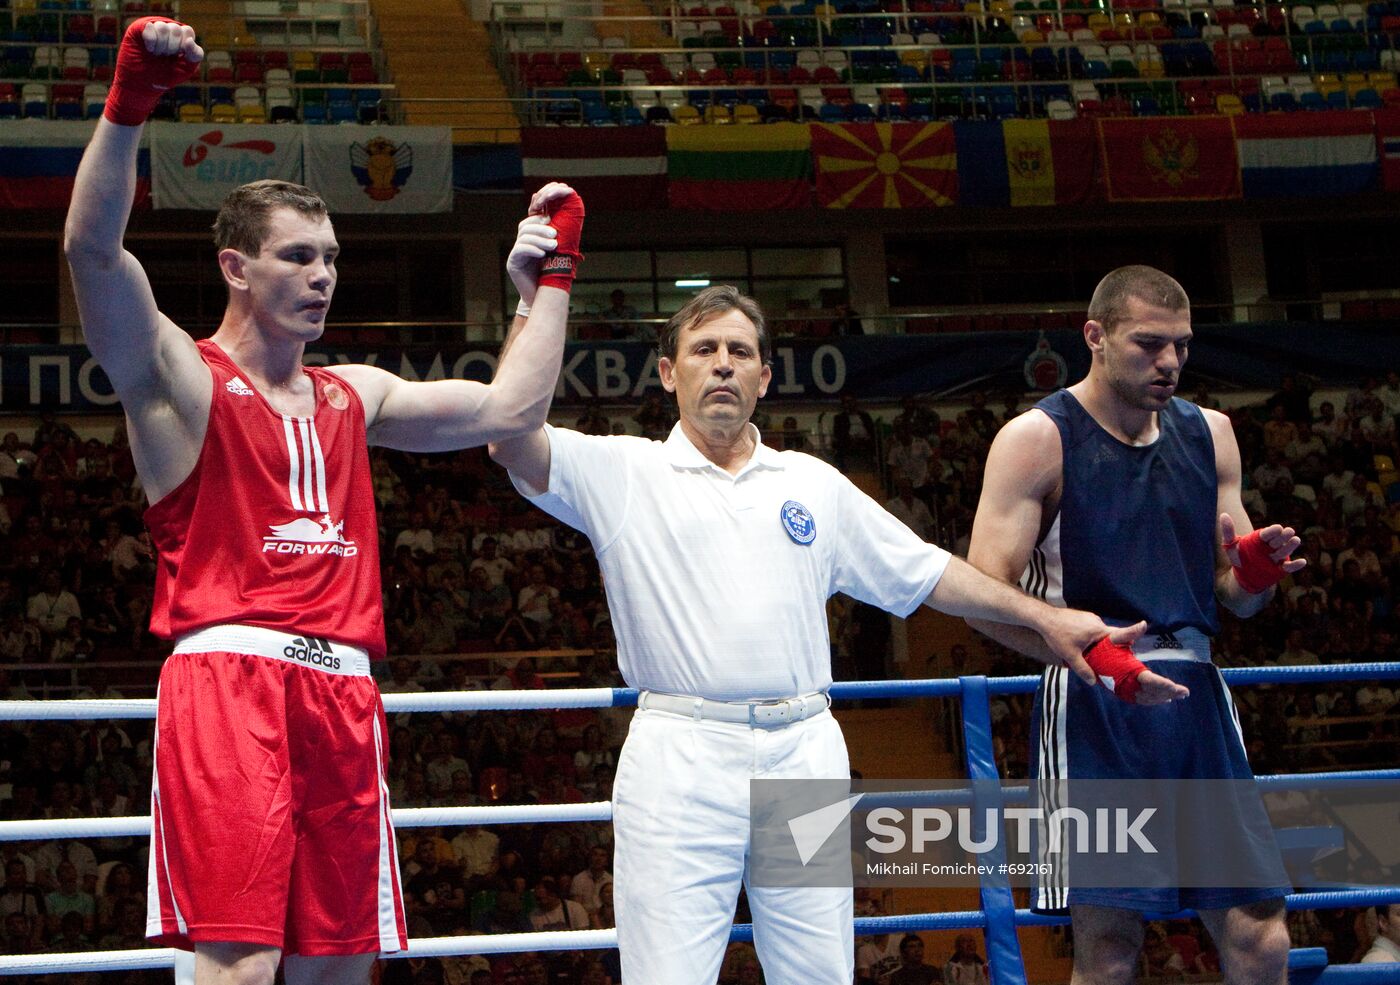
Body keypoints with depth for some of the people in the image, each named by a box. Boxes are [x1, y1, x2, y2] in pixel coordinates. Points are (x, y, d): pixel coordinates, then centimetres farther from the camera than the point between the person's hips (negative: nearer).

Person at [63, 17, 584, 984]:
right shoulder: (181, 381, 4)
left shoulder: (353, 397, 24)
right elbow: (93, 250, -12)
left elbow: (509, 407, 25)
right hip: (227, 677, -6)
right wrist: (129, 102, -23)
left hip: (343, 690, 6)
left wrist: (550, 274, 26)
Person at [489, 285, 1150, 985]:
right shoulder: (624, 473, 7)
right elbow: (514, 441, -9)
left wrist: (1044, 618, 18)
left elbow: (925, 572, 22)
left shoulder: (815, 484, 19)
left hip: (806, 757, 4)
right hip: (679, 760, -3)